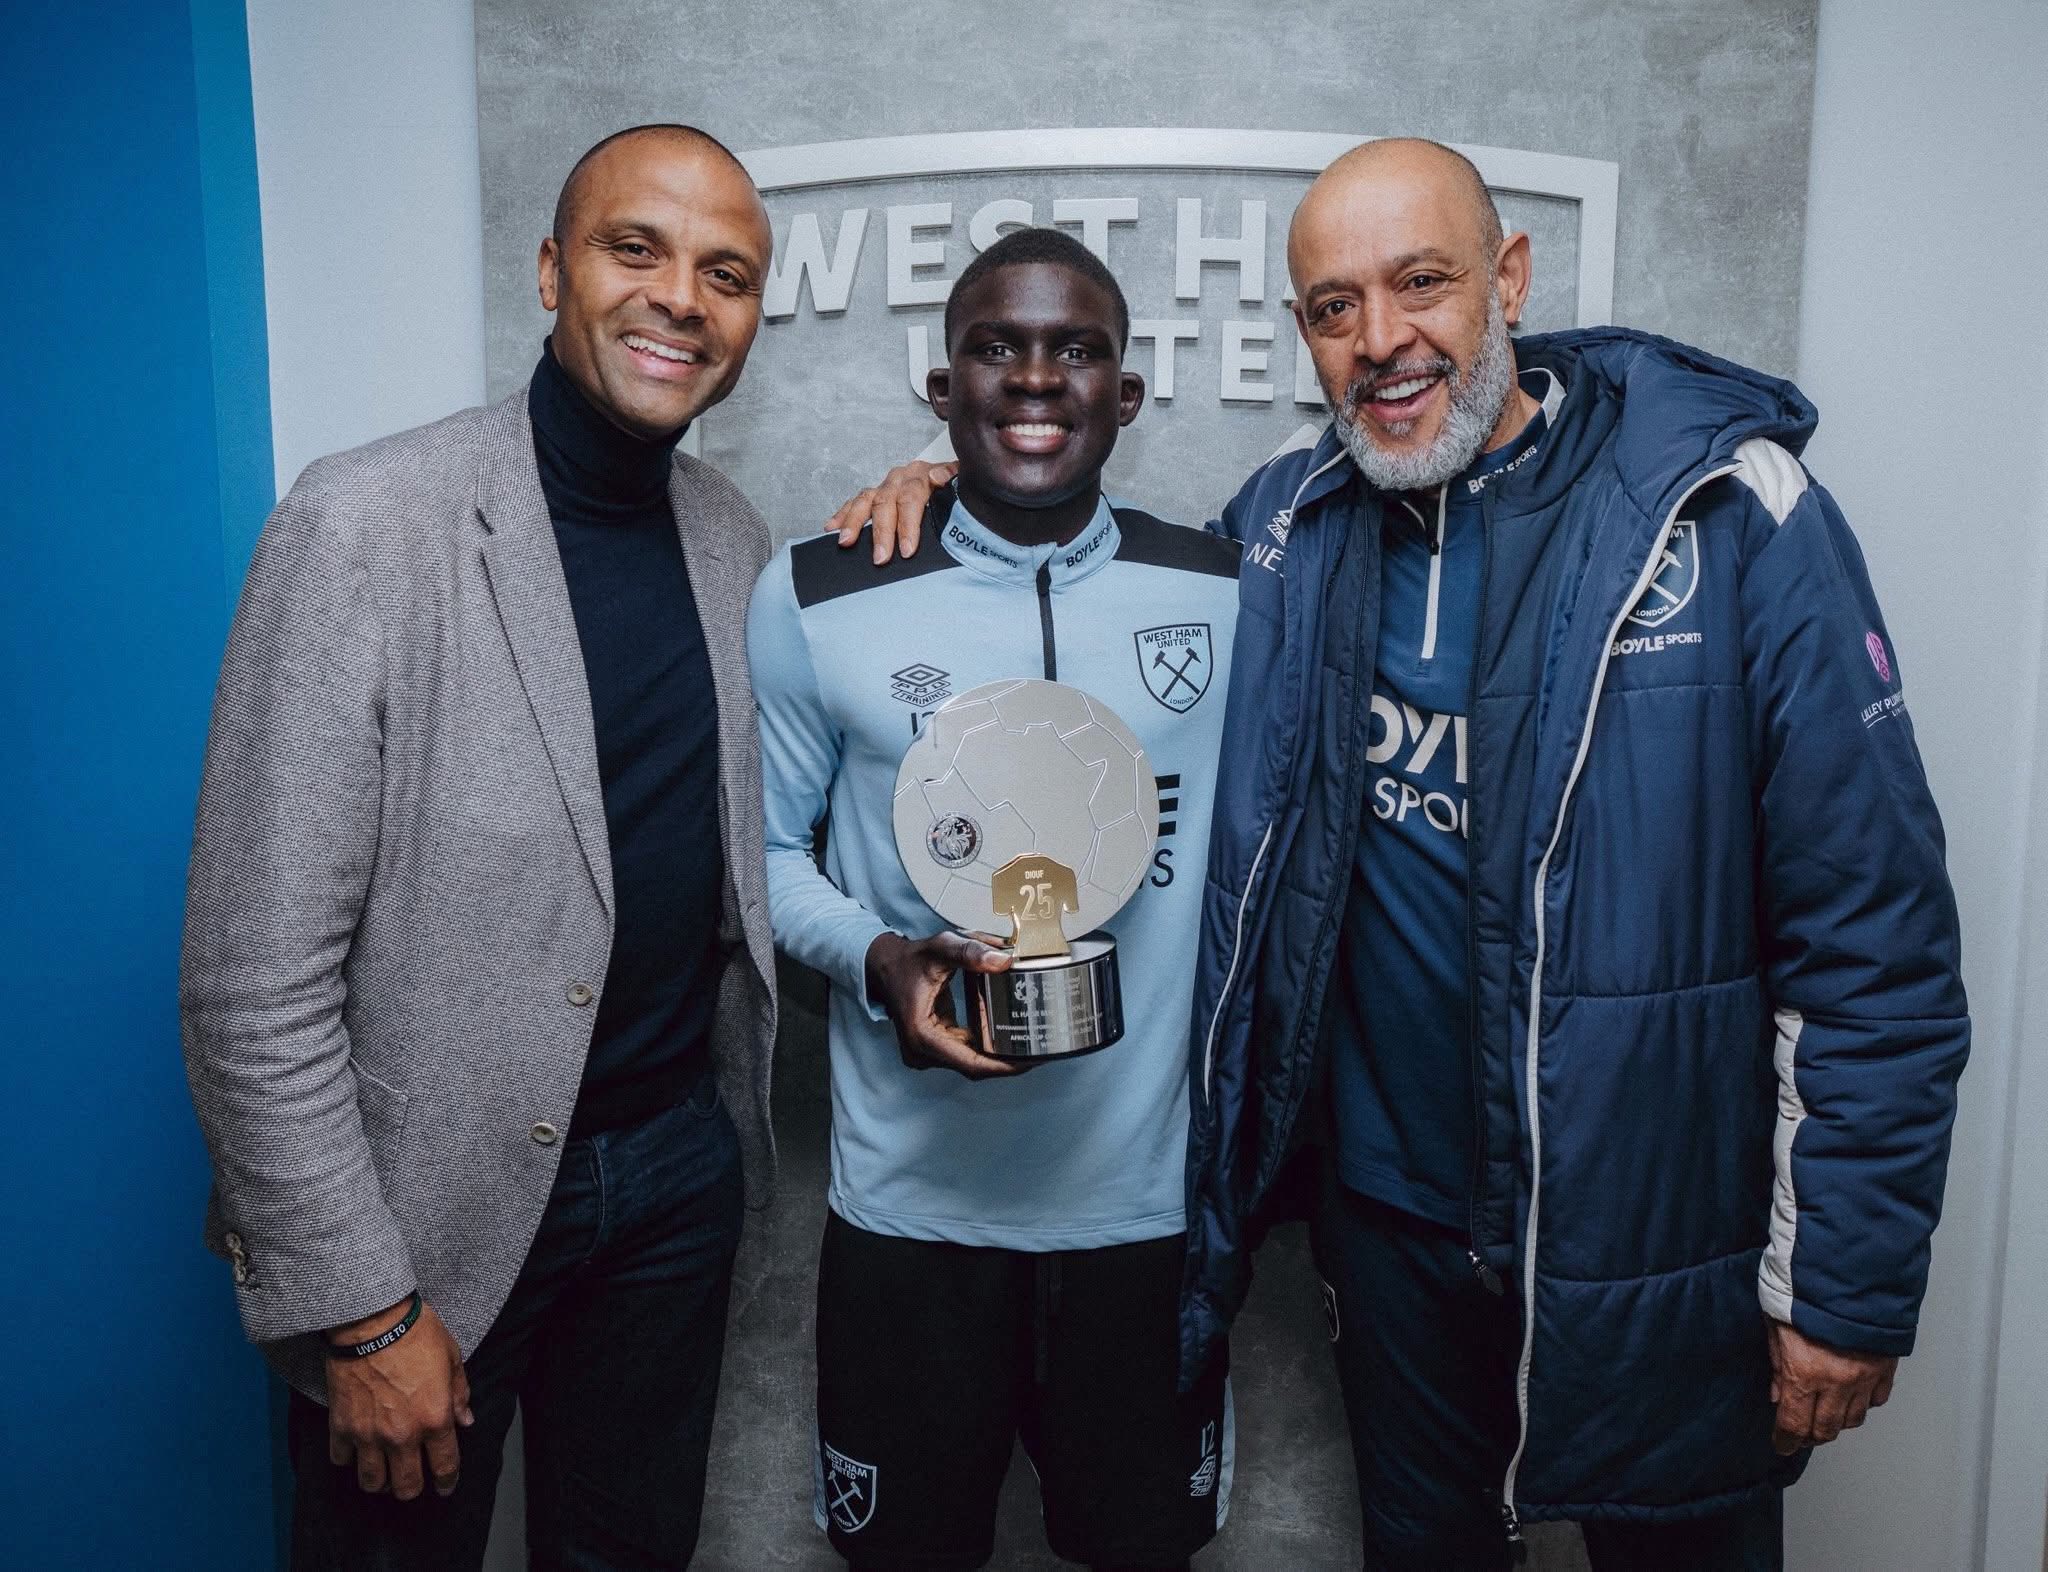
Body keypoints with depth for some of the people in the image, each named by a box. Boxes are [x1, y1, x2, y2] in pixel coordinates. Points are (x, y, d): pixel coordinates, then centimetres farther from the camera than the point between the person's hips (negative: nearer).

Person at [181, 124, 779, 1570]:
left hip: (680, 1163, 5)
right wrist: (361, 1309, -15)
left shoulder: (732, 534, 2)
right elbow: (256, 980, -17)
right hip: (438, 1196, -5)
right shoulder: (365, 525, -17)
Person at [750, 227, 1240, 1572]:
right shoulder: (818, 598, -6)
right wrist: (880, 960, -17)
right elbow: (766, 847, 3)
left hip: (1155, 1196, 1)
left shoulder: (1228, 593, -2)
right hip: (911, 1205, -1)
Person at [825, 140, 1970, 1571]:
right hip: (1395, 1212, 4)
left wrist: (1849, 1282, -12)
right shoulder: (1289, 527, -2)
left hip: (1663, 1250, -3)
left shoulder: (1730, 506, -14)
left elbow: (1874, 926, -13)